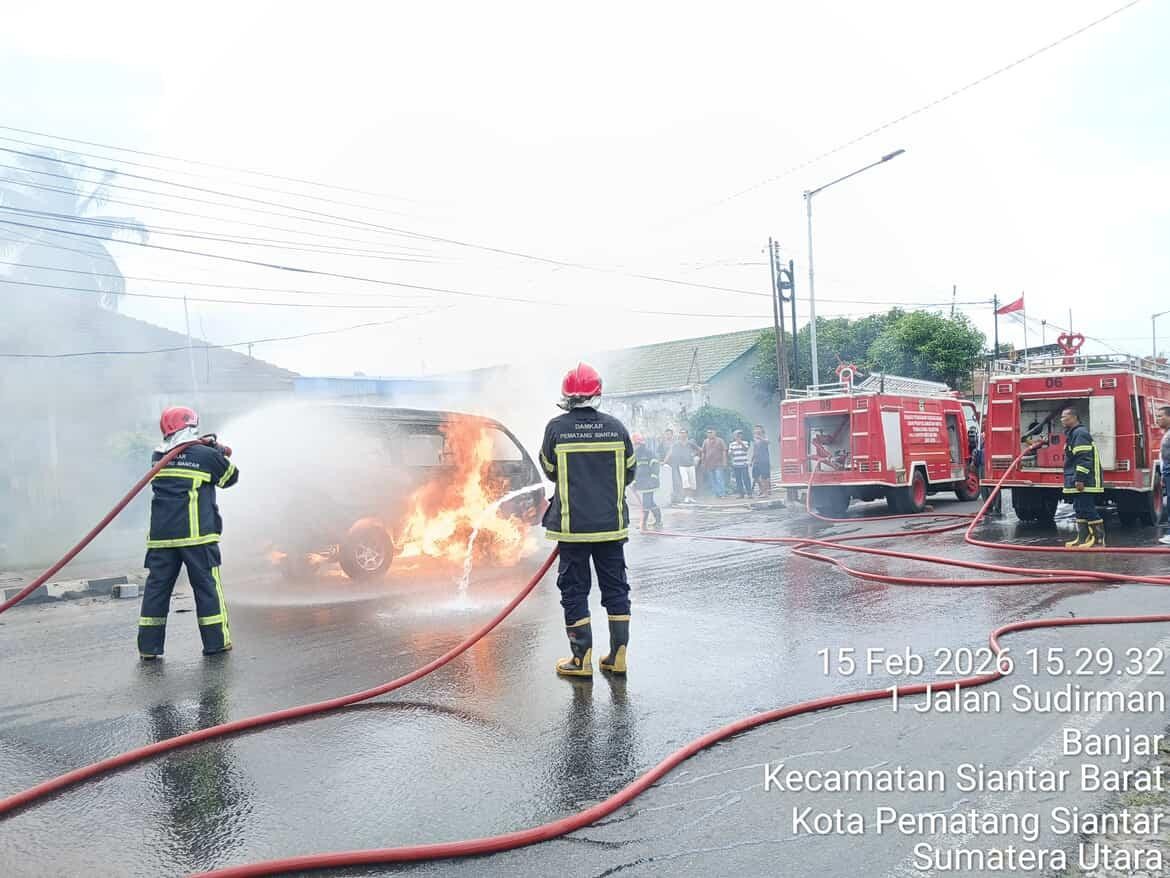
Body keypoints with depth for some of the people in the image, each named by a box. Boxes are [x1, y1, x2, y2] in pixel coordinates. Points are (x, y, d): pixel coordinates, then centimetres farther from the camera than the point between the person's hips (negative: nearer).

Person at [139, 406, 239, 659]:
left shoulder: (158, 457, 10)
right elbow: (231, 477, 12)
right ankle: (216, 641, 9)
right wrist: (219, 452, 26)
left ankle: (149, 645, 10)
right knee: (207, 584, 4)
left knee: (157, 586, 8)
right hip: (196, 534, -4)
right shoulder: (207, 456, -3)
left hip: (161, 535, 4)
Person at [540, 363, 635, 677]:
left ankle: (581, 659, 9)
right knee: (615, 586, 12)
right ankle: (618, 656, 16)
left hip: (572, 524, -2)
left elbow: (549, 470, 4)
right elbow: (629, 472, 8)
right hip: (612, 522, 2)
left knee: (574, 589, 7)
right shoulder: (616, 427, -2)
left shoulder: (556, 427, -9)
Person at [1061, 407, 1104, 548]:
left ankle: (1098, 539, -5)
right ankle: (1083, 538, 16)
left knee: (1087, 509, -9)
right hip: (1077, 482, 11)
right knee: (1080, 510, 12)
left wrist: (1080, 478, -24)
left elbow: (1084, 458, -22)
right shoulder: (1072, 433, 19)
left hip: (1083, 482, -11)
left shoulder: (1080, 433, -14)